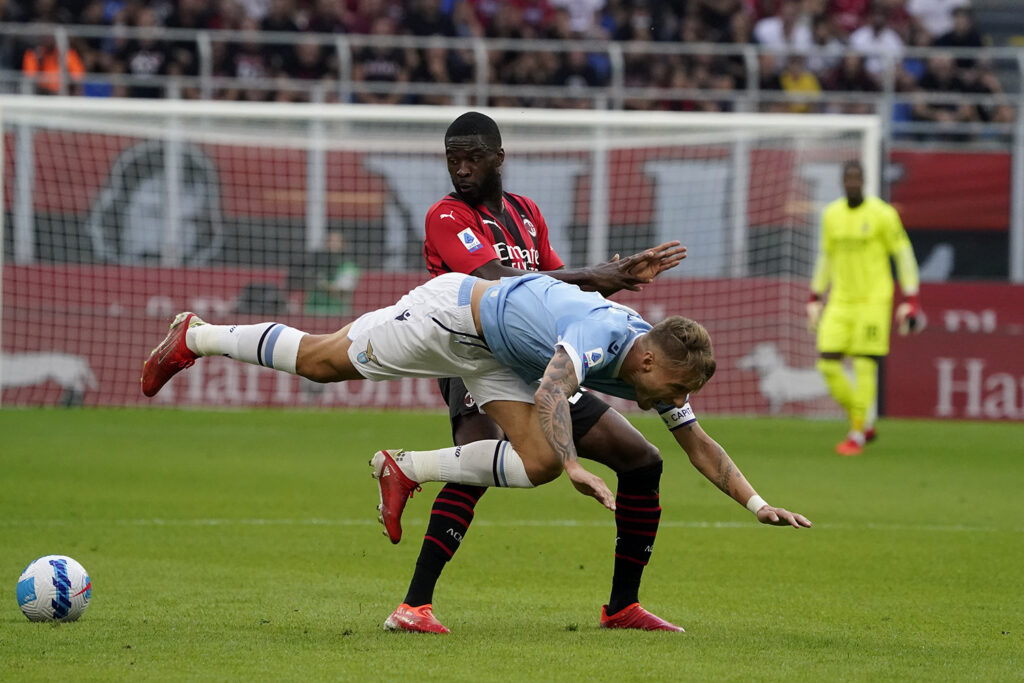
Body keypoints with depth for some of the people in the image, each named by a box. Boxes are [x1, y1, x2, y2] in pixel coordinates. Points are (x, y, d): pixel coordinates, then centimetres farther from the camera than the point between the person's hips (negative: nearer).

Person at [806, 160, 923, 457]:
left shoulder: (882, 214, -10)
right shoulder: (831, 214, 5)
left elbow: (904, 255, -5)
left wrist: (910, 301, -11)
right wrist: (815, 299, 16)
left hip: (874, 300, -5)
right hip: (841, 300, 5)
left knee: (865, 366, -8)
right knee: (827, 363, -4)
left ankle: (857, 435, 3)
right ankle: (865, 424, 13)